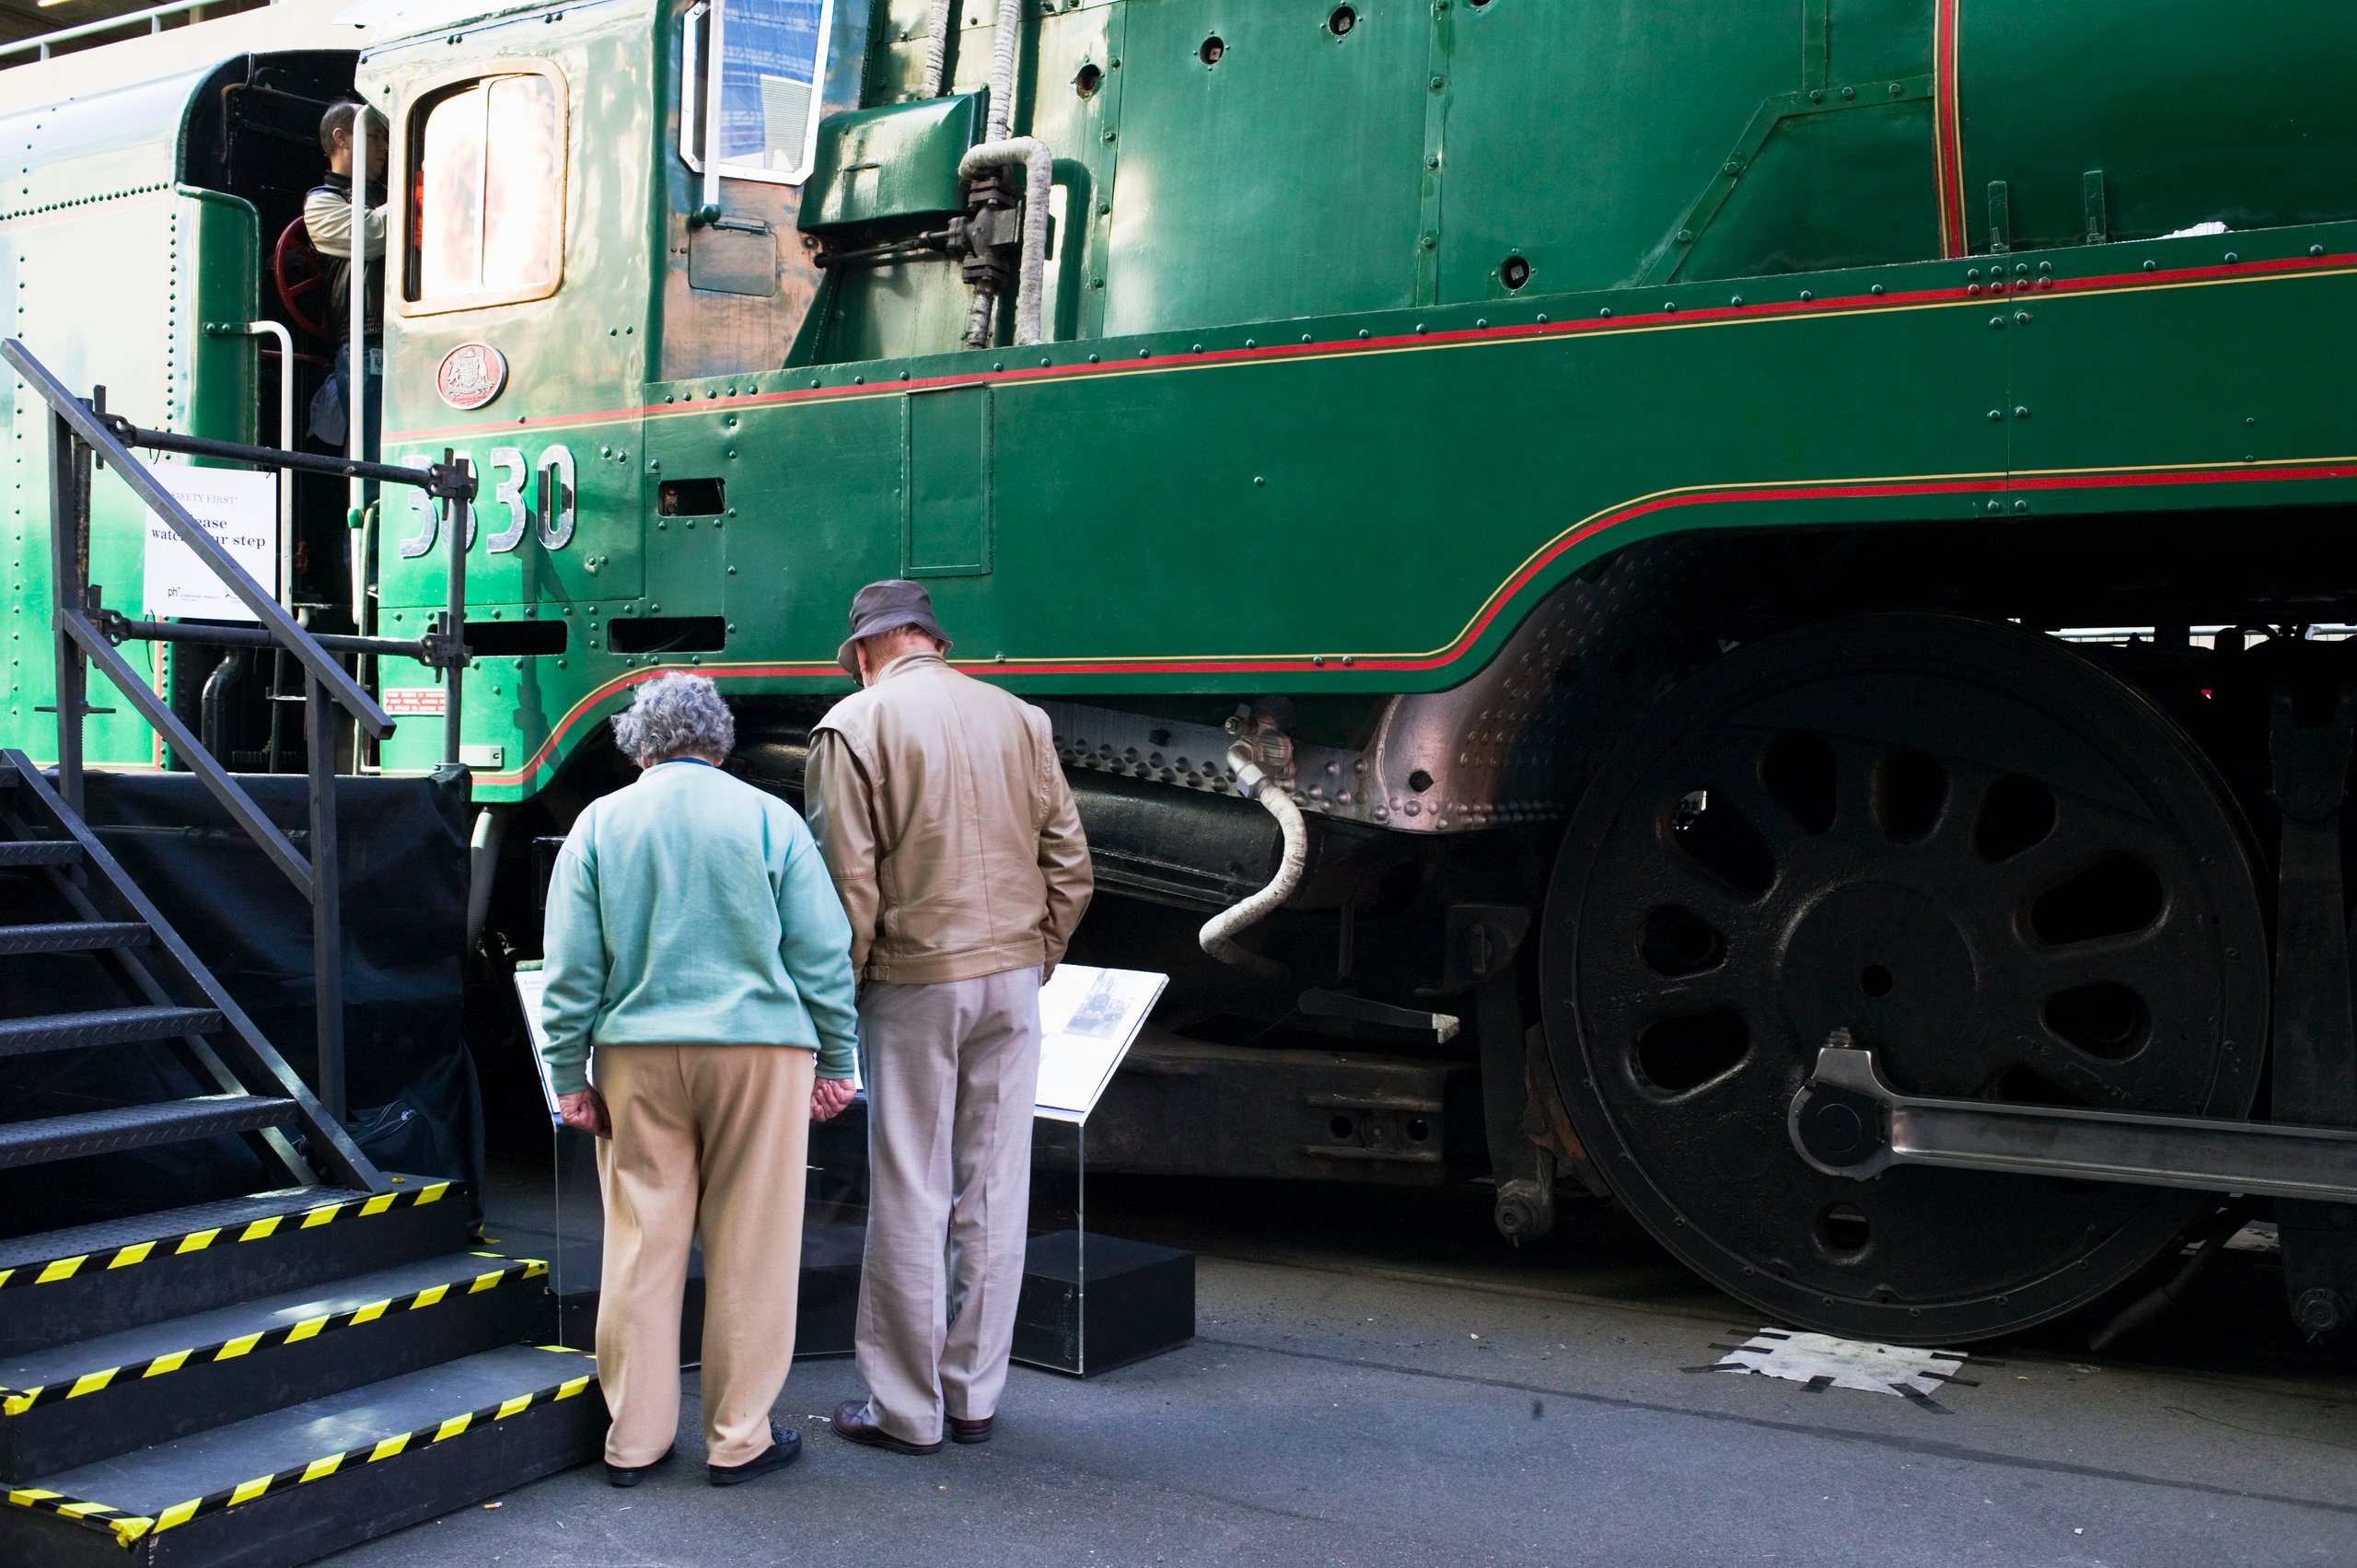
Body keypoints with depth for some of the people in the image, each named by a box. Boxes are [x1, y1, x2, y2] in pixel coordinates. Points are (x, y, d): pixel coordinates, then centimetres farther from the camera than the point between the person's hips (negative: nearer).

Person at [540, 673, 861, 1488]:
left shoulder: (600, 823, 5)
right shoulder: (769, 818, 1)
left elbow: (572, 966, 4)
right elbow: (822, 953, 0)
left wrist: (569, 1075, 9)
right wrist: (836, 1062, 7)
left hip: (638, 1054, 2)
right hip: (760, 1050, -2)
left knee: (641, 1245, 9)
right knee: (749, 1248, 5)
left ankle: (635, 1438, 16)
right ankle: (739, 1437, 12)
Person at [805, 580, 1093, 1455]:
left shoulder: (855, 726, -4)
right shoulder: (1018, 718, 8)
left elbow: (847, 881, -11)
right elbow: (1068, 862, 6)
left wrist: (843, 991, -1)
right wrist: (1036, 960, 15)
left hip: (913, 983, -4)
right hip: (1012, 974, 4)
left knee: (911, 1199, 3)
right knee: (995, 1192, 9)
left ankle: (906, 1409, 12)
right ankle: (976, 1396, 19)